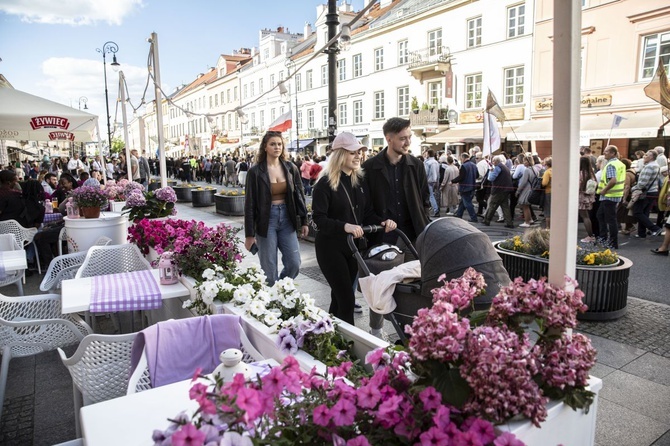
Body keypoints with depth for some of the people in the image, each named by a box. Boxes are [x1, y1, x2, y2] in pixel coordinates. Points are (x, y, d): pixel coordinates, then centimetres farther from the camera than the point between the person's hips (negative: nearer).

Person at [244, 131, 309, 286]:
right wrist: (249, 234, -6)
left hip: (287, 218, 3)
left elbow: (299, 196, 10)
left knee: (294, 264, 2)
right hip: (266, 220, -3)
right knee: (269, 270, 2)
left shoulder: (291, 168, 4)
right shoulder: (255, 172, -6)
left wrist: (304, 221, 7)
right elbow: (250, 204, -5)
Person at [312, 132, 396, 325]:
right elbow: (318, 217, -19)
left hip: (354, 245, 6)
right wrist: (344, 226, -34)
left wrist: (382, 222, -12)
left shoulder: (359, 180, 8)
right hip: (331, 247, -6)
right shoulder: (325, 183, -12)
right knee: (347, 299, -8)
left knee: (340, 297, 17)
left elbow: (367, 213, 8)